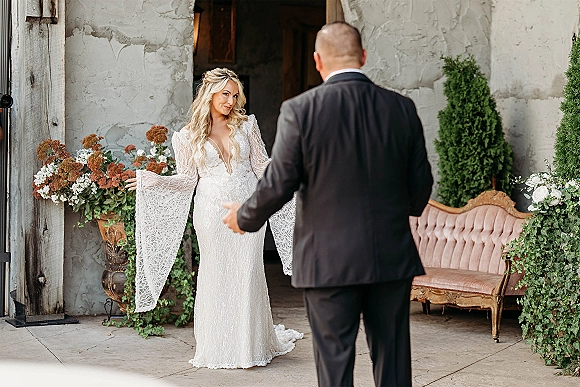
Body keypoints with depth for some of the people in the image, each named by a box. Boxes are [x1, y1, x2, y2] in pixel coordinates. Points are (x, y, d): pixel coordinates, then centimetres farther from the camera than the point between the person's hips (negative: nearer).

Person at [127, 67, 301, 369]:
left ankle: (252, 345, 9)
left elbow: (263, 166, 9)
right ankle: (218, 348, 9)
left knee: (248, 275, -1)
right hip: (212, 214, -1)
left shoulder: (246, 126, 7)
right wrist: (154, 182, -7)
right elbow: (188, 179, 6)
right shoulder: (189, 137, 5)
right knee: (215, 276, 1)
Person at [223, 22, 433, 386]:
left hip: (329, 262, -3)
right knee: (392, 357, 11)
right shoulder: (402, 108, 0)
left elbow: (278, 185, -8)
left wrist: (244, 217, 11)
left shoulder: (300, 110, -10)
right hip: (392, 259, 3)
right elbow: (421, 184, 6)